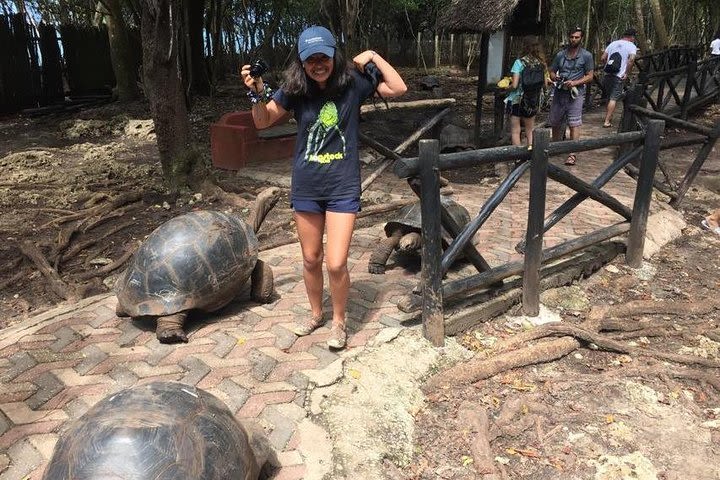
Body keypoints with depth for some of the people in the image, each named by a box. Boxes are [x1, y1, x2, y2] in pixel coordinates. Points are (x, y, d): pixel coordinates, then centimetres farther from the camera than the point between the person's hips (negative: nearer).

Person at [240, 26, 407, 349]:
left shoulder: (353, 82, -7)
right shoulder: (294, 90, -4)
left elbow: (398, 89, -5)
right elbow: (263, 122, 4)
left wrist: (373, 57, -10)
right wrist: (257, 92, -13)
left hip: (343, 187, -2)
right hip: (306, 187, 3)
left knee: (336, 263, -7)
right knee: (311, 260, 15)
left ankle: (339, 321, 19)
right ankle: (316, 313, 39)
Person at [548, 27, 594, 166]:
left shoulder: (586, 55, 2)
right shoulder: (560, 54, 11)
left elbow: (589, 76, 0)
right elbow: (552, 72, 16)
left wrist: (574, 83, -15)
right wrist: (555, 78, -9)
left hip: (575, 93, -4)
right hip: (559, 92, 4)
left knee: (574, 124, -9)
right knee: (555, 122, 11)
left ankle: (572, 154, -10)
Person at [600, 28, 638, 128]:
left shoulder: (613, 43, 16)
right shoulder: (632, 46, 0)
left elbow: (602, 59, 11)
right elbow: (631, 59, -17)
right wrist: (626, 73, -10)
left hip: (607, 75, 5)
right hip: (619, 77, -5)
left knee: (609, 97, 18)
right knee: (614, 98, -4)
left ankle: (608, 118, 25)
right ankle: (607, 121, -10)